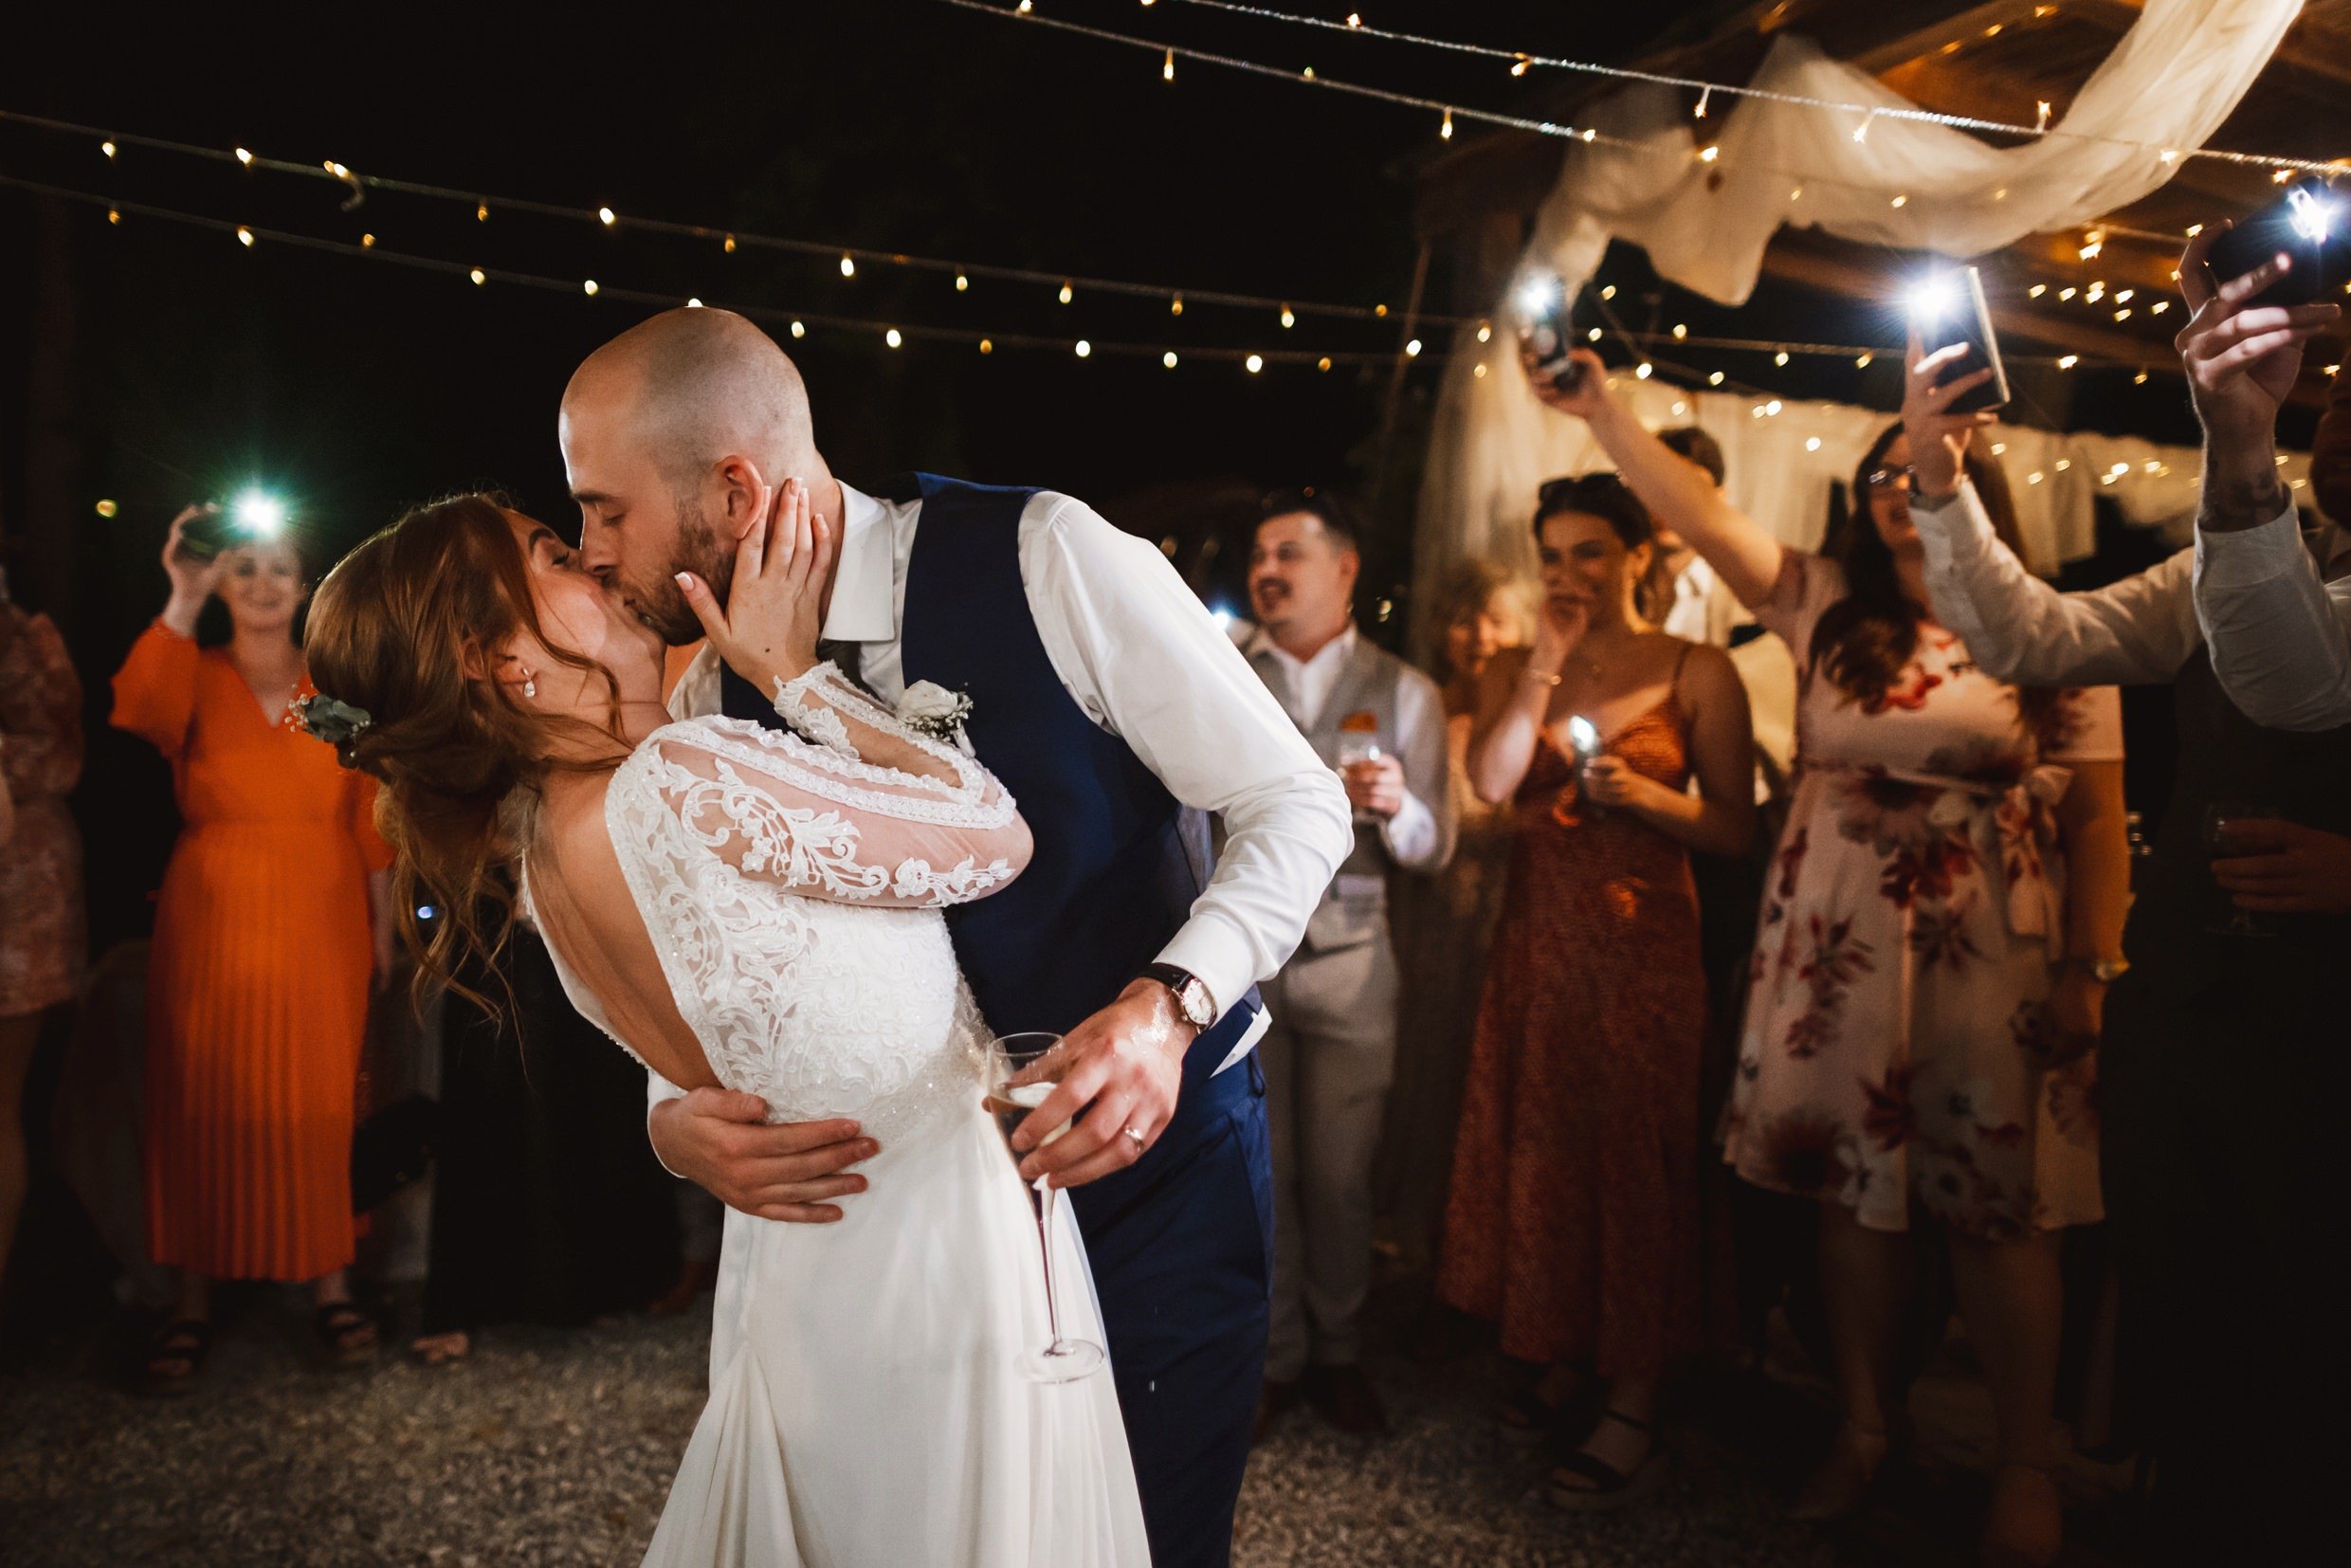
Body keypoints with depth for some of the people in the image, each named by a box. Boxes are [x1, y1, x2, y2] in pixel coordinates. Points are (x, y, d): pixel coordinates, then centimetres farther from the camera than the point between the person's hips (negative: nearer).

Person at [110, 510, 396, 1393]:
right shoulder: (197, 678, 3)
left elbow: (371, 816, 5)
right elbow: (140, 709, -22)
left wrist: (384, 930, 3)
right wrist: (183, 601, -29)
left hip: (322, 924, 0)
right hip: (213, 923, 0)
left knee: (318, 1106, 3)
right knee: (203, 1106, 3)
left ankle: (330, 1284, 14)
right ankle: (193, 1305, 12)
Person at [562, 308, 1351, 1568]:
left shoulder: (1045, 559, -19)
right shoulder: (708, 707, -3)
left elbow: (1298, 806, -16)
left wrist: (1168, 1007, -32)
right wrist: (675, 1119, -19)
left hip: (1163, 1137, -4)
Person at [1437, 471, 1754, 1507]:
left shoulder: (1697, 671, -2)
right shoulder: (1514, 671, 9)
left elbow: (1736, 828, -4)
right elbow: (1489, 781, -9)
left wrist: (1644, 795, -20)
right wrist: (1548, 661, -11)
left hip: (1642, 943, -4)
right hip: (1535, 939, 4)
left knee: (1632, 1158, 1)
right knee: (1535, 1150, 11)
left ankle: (1632, 1412, 13)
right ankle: (1563, 1357, 30)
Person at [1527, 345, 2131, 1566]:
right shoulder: (1827, 606, 7)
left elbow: (2098, 822, -2)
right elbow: (1704, 516, -4)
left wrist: (2091, 971, -9)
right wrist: (1601, 412, -14)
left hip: (1991, 951, -2)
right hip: (1836, 946, 2)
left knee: (2000, 1210, 3)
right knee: (1854, 1192, 9)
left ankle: (2025, 1467, 20)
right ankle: (1863, 1428, 25)